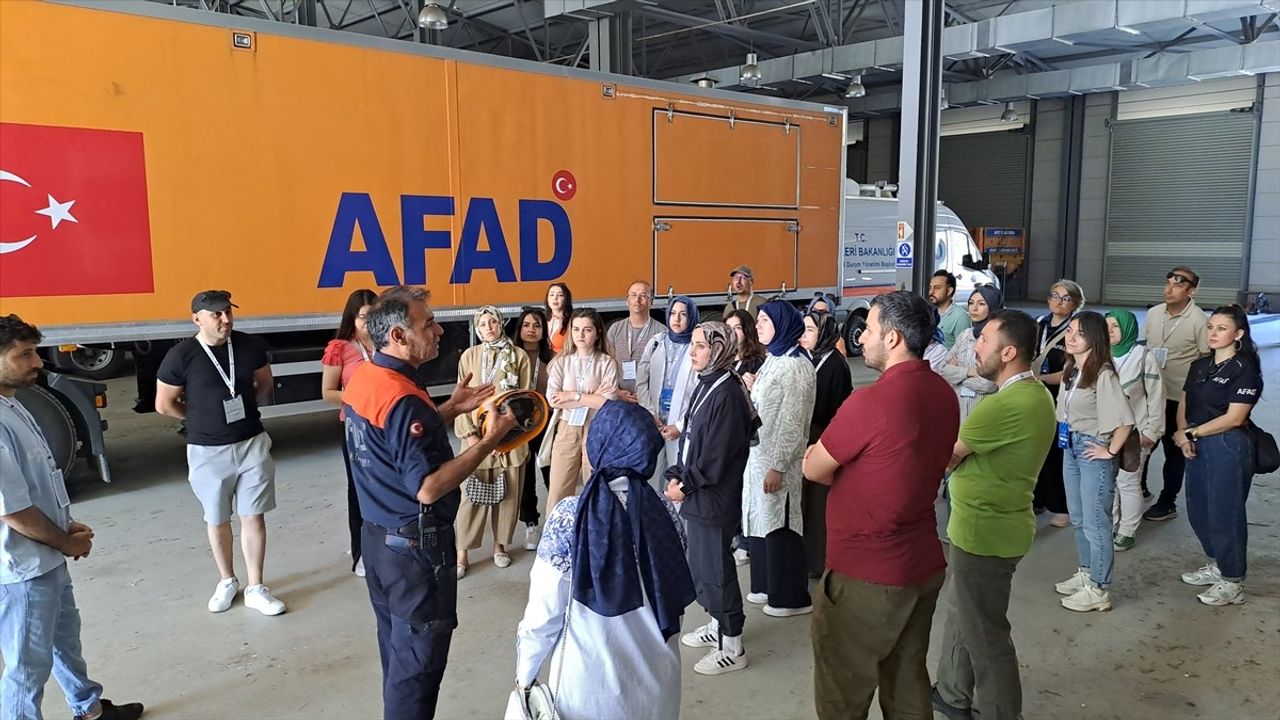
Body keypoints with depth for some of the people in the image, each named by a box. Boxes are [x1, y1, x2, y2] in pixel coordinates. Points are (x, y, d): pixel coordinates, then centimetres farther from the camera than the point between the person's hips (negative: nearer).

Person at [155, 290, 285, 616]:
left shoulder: (250, 346, -5)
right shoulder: (181, 356, -14)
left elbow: (264, 383, 14)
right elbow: (164, 404, -3)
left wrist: (245, 409, 5)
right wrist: (201, 418, 6)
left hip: (253, 444, 2)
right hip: (208, 451, -1)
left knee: (254, 517, 6)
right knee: (217, 521, 13)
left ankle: (255, 588, 16)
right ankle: (227, 581, 33)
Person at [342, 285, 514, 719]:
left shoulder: (362, 379, 3)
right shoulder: (402, 398, -26)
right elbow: (428, 488, -29)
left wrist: (451, 410, 9)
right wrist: (489, 440, -24)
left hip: (379, 536, 9)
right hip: (416, 545, -9)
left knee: (397, 650, 23)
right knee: (418, 660, 6)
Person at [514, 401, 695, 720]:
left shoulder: (570, 516, -18)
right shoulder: (664, 511, -10)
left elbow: (543, 613, -14)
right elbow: (676, 595, 2)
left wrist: (524, 673, 1)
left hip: (590, 678, -2)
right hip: (655, 677, 3)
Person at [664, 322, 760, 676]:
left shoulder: (727, 394, -20)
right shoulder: (705, 386, 8)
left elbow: (716, 457, -21)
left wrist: (684, 486, -12)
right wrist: (677, 476, 1)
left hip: (714, 499, -9)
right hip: (697, 494, 9)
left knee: (715, 569, 2)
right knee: (701, 565, 20)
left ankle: (732, 647, 16)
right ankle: (717, 625, 38)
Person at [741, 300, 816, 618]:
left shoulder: (796, 366, -18)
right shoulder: (773, 359, 10)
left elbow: (792, 423, -20)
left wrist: (777, 466, -20)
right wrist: (751, 389, 3)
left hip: (778, 459, -9)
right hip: (759, 454, 9)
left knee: (780, 525, 1)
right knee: (760, 520, 16)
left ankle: (791, 597, 15)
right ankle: (766, 585, 31)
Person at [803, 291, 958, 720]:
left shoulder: (871, 401, -24)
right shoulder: (944, 395, 2)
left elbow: (813, 469, -11)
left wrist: (841, 470, 6)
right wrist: (850, 468, 3)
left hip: (866, 573, -8)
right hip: (924, 564, 8)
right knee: (907, 683, 20)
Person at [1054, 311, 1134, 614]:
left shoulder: (1103, 374, -21)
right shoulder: (1070, 369, 4)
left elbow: (1125, 420, -27)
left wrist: (1110, 451, -17)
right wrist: (1069, 441, 12)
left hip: (1093, 452, -9)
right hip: (1071, 448, 9)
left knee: (1095, 523, 2)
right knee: (1078, 519, 20)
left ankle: (1098, 590, 14)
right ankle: (1085, 574, 36)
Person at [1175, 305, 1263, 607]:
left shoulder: (1244, 369, -11)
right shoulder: (1200, 365, 11)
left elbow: (1234, 418, -17)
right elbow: (1184, 404, 10)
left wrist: (1191, 433, -11)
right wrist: (1183, 435, -7)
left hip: (1228, 448, -7)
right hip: (1197, 446, 7)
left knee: (1224, 514, 0)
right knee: (1198, 510, 14)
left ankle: (1233, 583, 12)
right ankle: (1217, 565, 32)